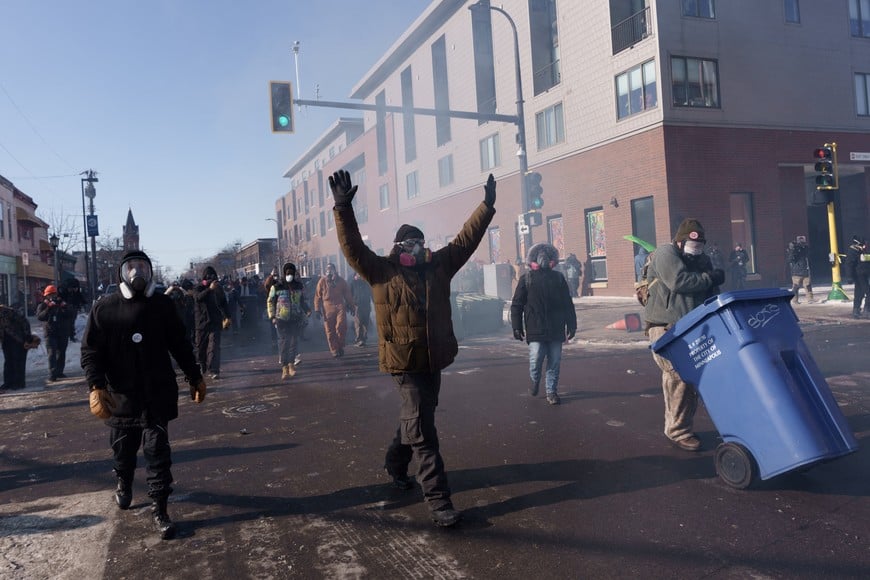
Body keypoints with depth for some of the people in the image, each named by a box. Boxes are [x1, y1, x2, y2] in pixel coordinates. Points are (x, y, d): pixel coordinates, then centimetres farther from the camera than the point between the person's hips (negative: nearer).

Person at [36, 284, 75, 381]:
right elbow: (40, 317, -14)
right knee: (52, 353, -13)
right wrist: (49, 308, -24)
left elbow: (73, 316, -1)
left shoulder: (62, 304, 10)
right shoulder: (43, 306, 5)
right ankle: (52, 374, -19)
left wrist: (65, 307, -15)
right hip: (50, 333, -3)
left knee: (61, 353, 9)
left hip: (63, 333, 3)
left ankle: (59, 372, 19)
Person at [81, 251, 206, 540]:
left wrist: (194, 377, 9)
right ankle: (124, 484, 48)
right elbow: (91, 351, -6)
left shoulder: (163, 304, 1)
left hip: (158, 394, 0)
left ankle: (159, 510, 8)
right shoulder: (104, 308, -4)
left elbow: (179, 344, 8)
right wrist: (96, 387, -19)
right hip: (120, 396, 0)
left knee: (158, 452, 0)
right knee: (123, 449, 18)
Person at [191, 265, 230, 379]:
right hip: (201, 322, 0)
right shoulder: (198, 288, 2)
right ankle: (201, 368, 28)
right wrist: (210, 289, -34)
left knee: (214, 346, -11)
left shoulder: (218, 289, 10)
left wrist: (227, 317, 6)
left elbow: (223, 303, 17)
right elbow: (198, 297, -21)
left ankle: (213, 371, -17)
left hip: (215, 322, 0)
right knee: (201, 347, 9)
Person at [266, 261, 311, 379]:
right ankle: (285, 367, -4)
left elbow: (303, 301, 20)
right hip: (282, 319, -3)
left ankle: (291, 363, 11)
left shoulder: (299, 286, 9)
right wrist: (272, 316, -4)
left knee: (294, 341, 0)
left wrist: (307, 310, 3)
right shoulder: (277, 286, -1)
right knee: (284, 342, -7)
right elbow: (270, 302, 4)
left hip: (296, 319, 3)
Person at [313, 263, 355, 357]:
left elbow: (347, 294, 18)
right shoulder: (322, 281, 5)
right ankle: (334, 351, 8)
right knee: (330, 331, 0)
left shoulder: (341, 281, 11)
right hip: (327, 308, 0)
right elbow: (318, 296, 5)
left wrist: (351, 306, 16)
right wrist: (318, 309, -1)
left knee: (341, 326, -14)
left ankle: (340, 346, 5)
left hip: (340, 307, 0)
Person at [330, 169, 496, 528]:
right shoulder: (381, 272, -3)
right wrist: (343, 209, -23)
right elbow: (352, 246, -12)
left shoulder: (438, 266, 8)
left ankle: (395, 463, 47)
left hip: (434, 359, 6)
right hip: (405, 362, -6)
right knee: (422, 432, -5)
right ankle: (438, 501, 0)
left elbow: (466, 239, 12)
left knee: (416, 420, 22)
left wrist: (487, 206, 9)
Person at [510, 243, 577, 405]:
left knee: (554, 363, 5)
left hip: (556, 330, 2)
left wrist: (571, 325, 8)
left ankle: (552, 392, 19)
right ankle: (535, 380, 22)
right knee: (536, 359, -9)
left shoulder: (558, 278, 11)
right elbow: (516, 305, 3)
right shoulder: (526, 280, 4)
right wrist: (517, 327, -3)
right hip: (535, 330, -2)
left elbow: (568, 304, 13)